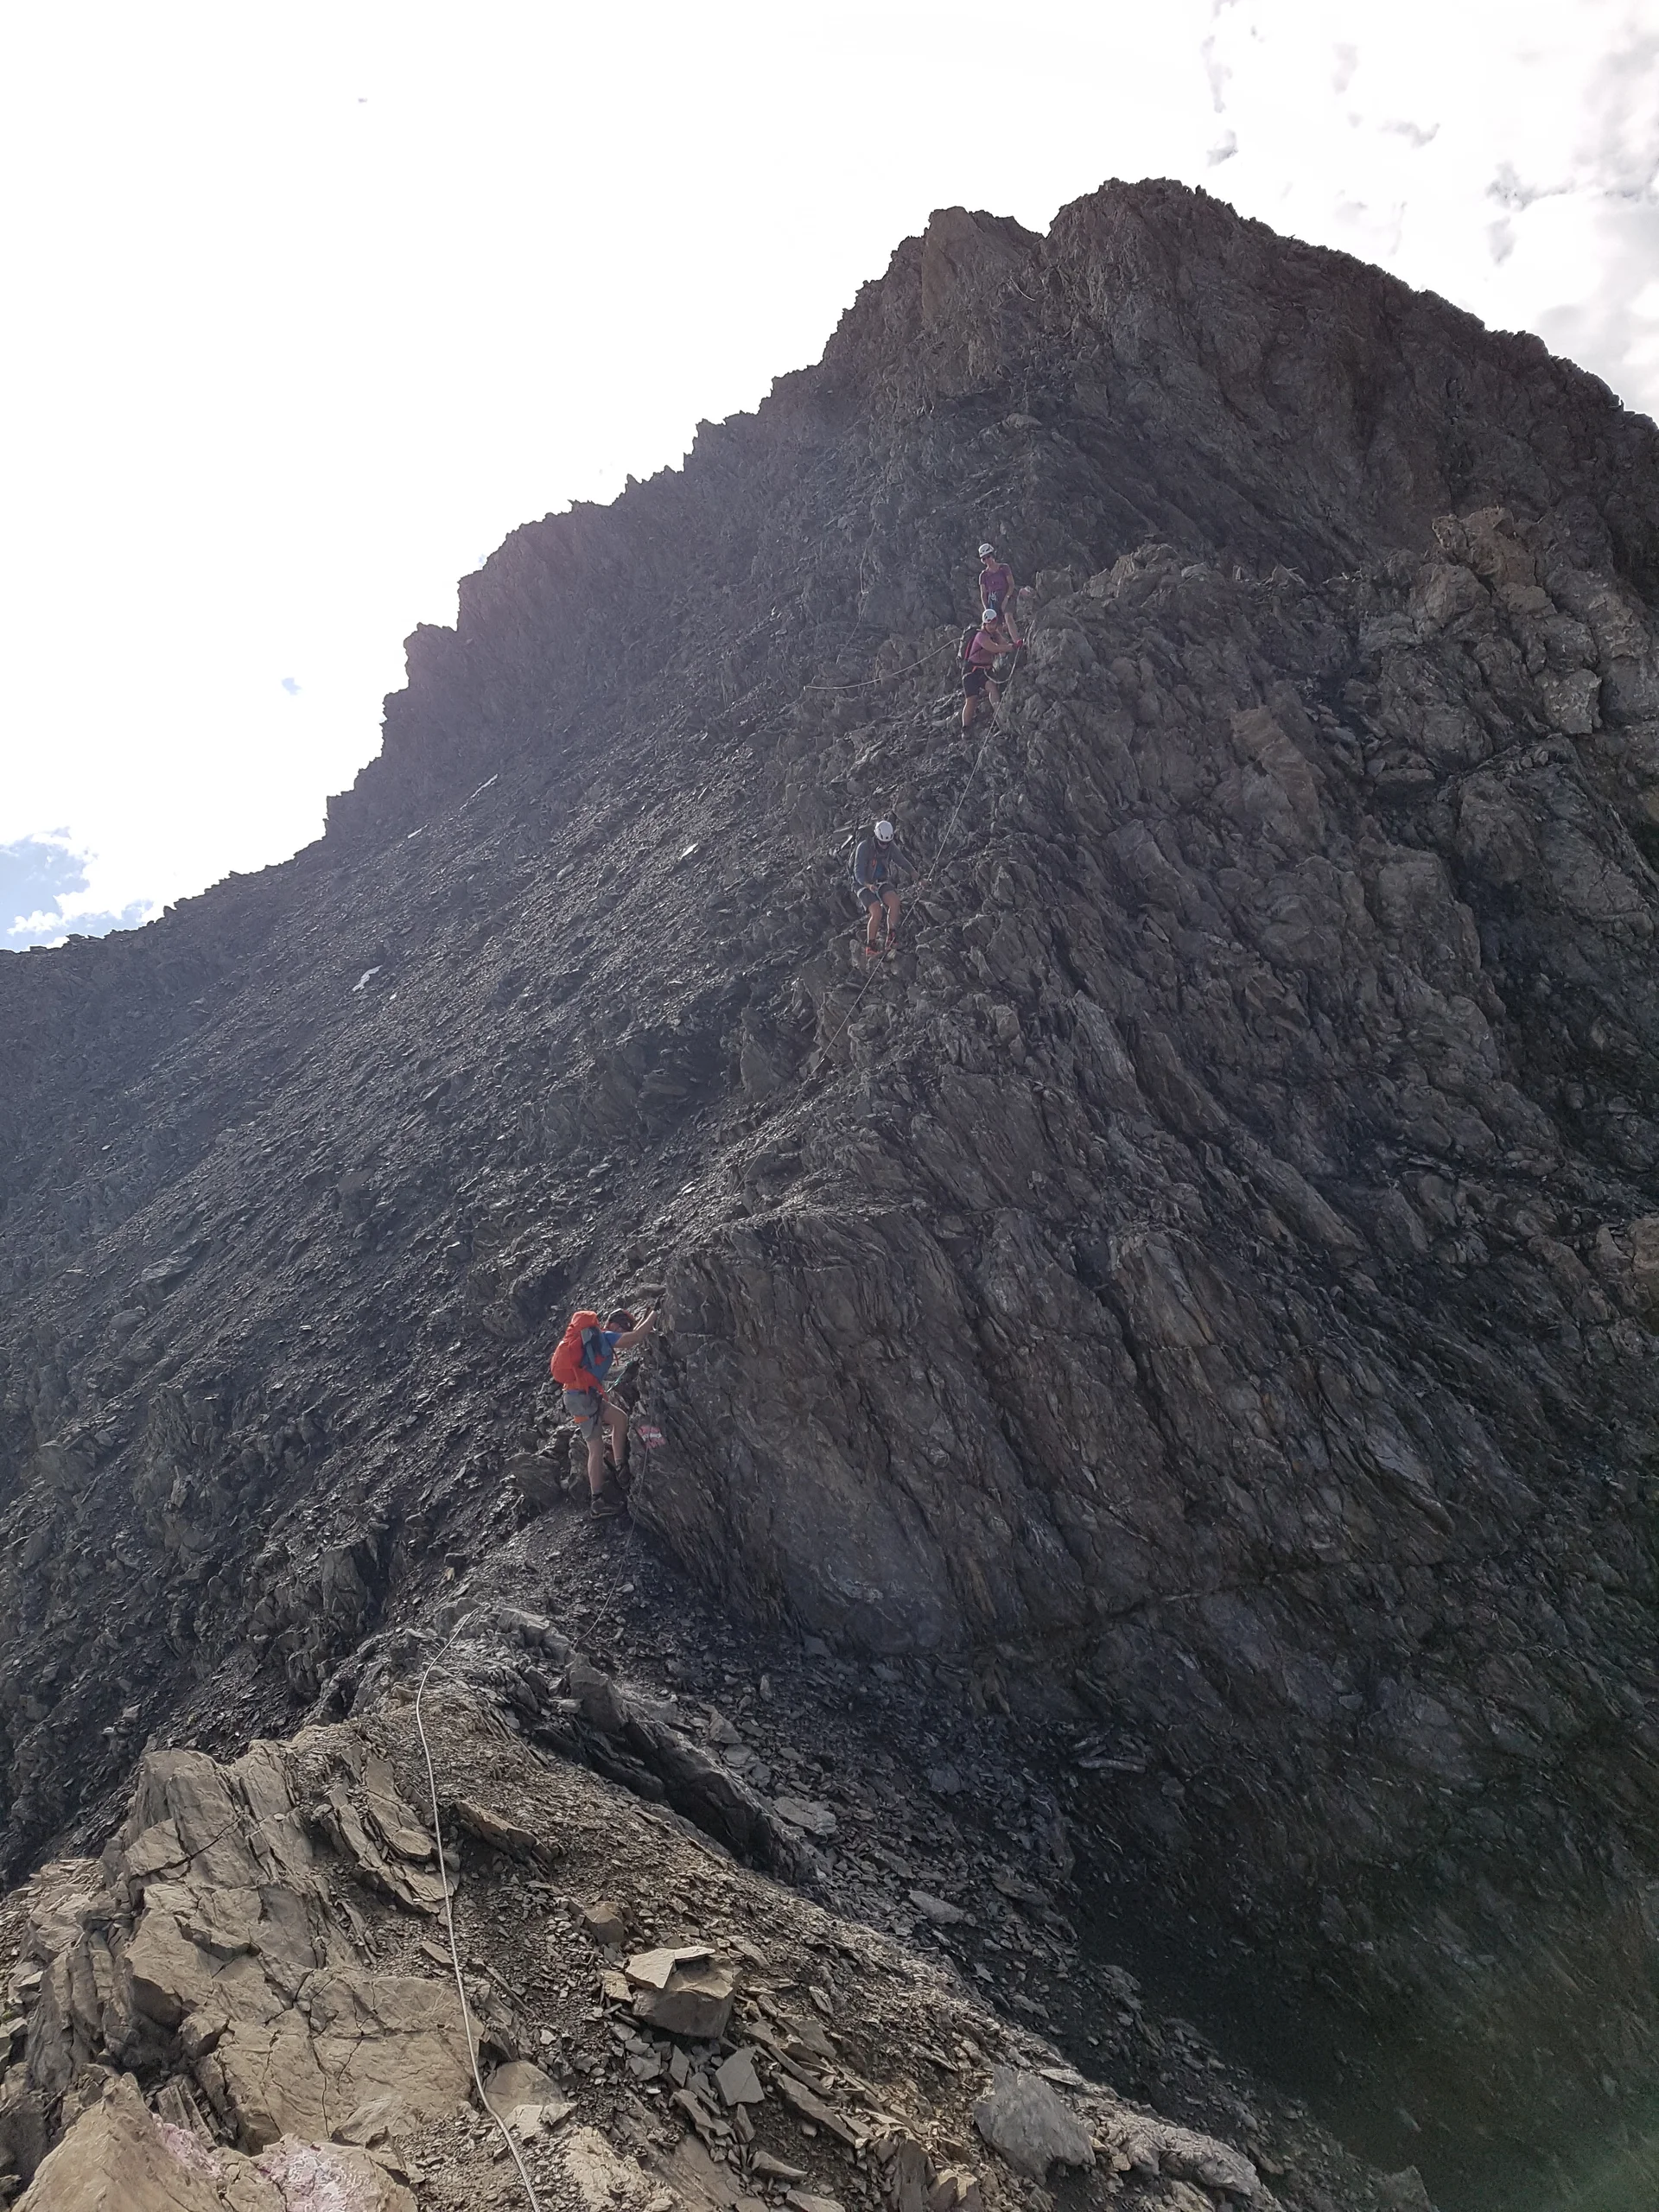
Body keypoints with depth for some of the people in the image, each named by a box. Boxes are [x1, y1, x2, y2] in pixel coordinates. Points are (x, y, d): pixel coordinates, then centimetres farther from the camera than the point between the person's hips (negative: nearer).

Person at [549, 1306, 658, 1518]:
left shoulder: (596, 1338, 17)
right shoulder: (603, 1337, -10)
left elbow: (627, 1342, 31)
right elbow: (635, 1337, -20)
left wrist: (646, 1319, 28)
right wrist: (653, 1316, -5)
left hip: (586, 1396, 10)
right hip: (582, 1396, -10)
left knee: (620, 1418, 16)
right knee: (597, 1448, -6)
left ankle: (619, 1469, 14)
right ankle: (597, 1502, -2)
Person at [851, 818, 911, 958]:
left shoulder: (891, 847, -5)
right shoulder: (864, 846, -20)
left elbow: (904, 863, 4)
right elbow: (858, 872, -23)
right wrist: (868, 885, -41)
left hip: (881, 882, 4)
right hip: (864, 884, -4)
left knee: (894, 900, -27)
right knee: (877, 912, -26)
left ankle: (892, 938, -21)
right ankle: (870, 947, -13)